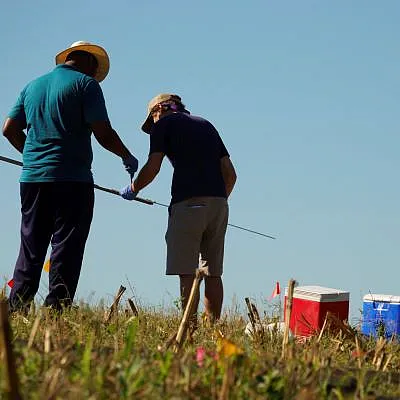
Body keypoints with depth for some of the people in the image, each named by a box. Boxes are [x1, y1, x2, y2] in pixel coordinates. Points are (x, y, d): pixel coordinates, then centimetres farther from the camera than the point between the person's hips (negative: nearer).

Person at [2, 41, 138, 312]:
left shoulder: (32, 86, 17)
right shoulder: (86, 84, -2)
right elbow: (103, 134, -9)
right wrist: (128, 158, 6)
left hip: (32, 178, 6)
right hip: (72, 180, -6)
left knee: (30, 251, 10)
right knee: (66, 249, -3)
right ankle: (55, 311, -8)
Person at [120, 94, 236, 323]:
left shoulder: (164, 123, 9)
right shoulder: (207, 125, 26)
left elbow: (152, 167, -1)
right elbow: (230, 174, 20)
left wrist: (133, 190, 15)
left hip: (188, 202, -5)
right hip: (219, 202, 6)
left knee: (187, 271, -6)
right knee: (213, 272, 7)